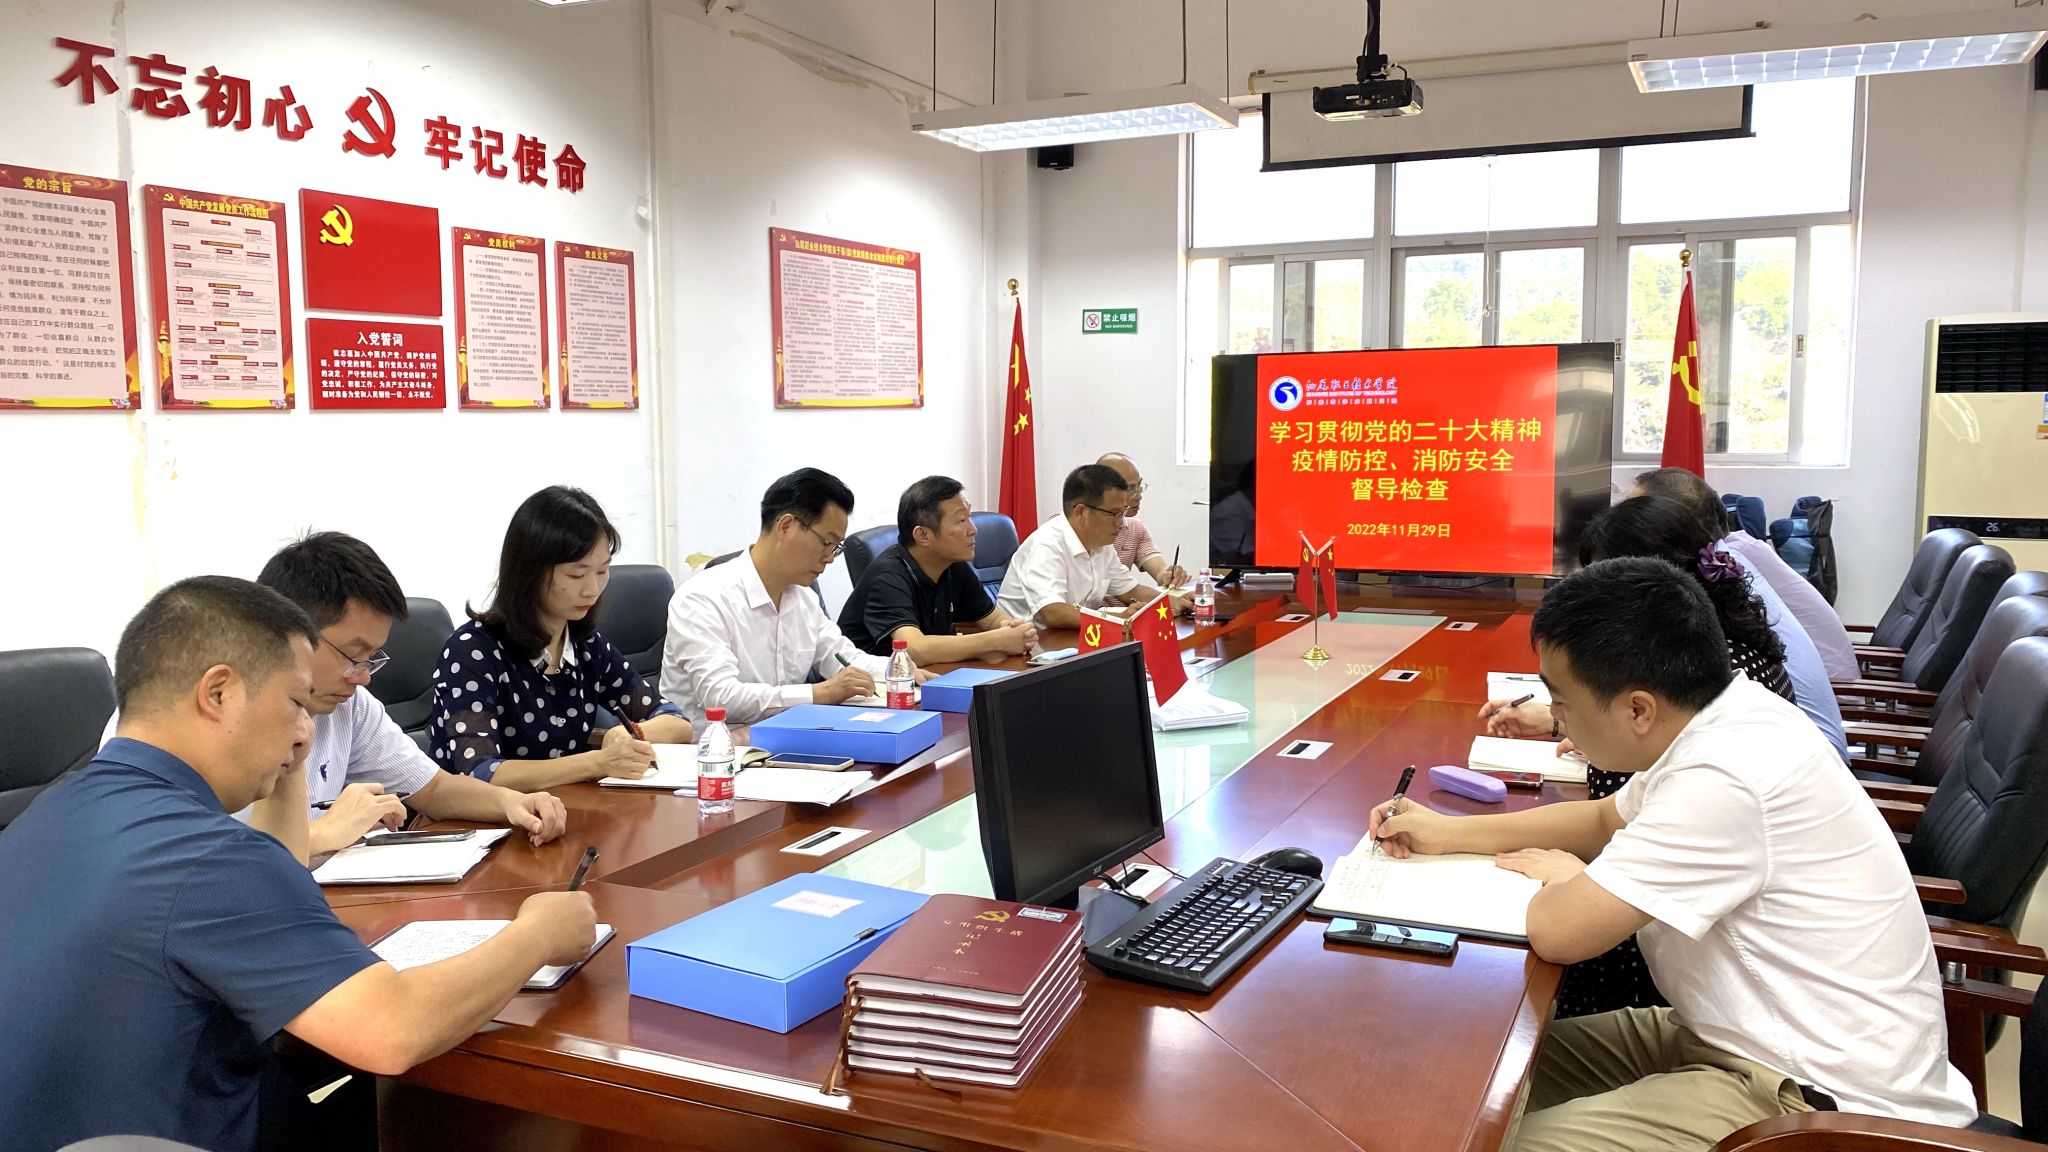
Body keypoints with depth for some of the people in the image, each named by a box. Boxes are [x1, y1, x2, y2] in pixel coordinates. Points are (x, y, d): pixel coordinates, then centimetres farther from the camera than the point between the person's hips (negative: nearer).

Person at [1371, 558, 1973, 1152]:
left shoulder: (1722, 784, -31)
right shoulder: (1721, 723, 1)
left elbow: (1557, 930, -28)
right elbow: (1606, 820, 18)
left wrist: (1563, 876, -5)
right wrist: (1450, 833, 11)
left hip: (1821, 1097, -10)